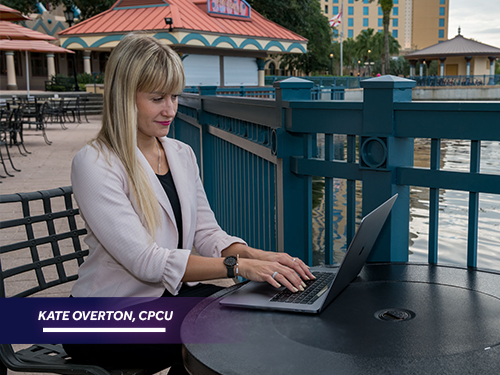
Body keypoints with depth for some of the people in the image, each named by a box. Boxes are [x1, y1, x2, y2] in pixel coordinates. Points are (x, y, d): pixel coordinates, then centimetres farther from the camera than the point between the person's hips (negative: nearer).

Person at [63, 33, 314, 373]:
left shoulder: (183, 154, 9)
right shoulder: (95, 164, -15)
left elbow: (207, 233, 6)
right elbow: (145, 261, -23)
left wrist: (260, 257, -14)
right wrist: (238, 265, -29)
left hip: (172, 293, 6)